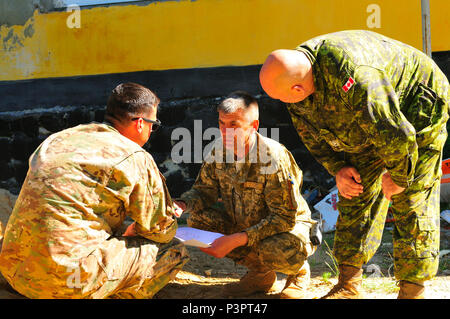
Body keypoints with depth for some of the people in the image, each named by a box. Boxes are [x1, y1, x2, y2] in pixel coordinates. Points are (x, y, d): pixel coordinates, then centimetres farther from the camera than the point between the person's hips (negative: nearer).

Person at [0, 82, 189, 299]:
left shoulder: (58, 138, 17)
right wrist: (135, 231, 28)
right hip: (69, 281, -8)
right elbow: (163, 230, 5)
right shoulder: (135, 158, -4)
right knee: (174, 251, 5)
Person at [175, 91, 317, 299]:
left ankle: (298, 271, 3)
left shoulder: (272, 158, -29)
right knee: (197, 219, -15)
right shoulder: (219, 150, -12)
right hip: (241, 223, 6)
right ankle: (260, 274, -1)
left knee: (279, 251, -39)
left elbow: (285, 217, -30)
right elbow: (204, 190, -1)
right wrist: (182, 205, -26)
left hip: (289, 224, -6)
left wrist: (235, 240, -38)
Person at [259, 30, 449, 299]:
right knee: (357, 195, 3)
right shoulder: (297, 72, -15)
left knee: (411, 201, -10)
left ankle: (413, 290, 0)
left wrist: (399, 177, -18)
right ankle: (350, 285, 9)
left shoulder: (353, 77, -43)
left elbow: (397, 134, -34)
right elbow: (309, 128, 3)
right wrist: (337, 167, -6)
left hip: (415, 112, -8)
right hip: (369, 125, 8)